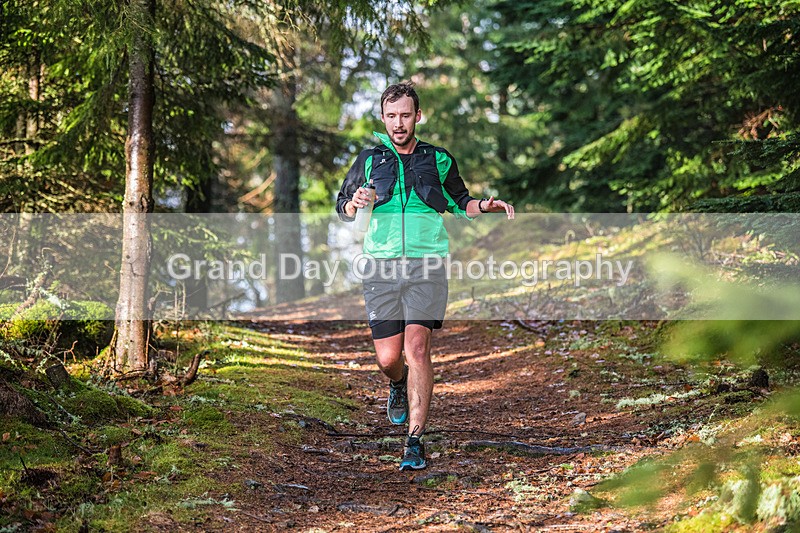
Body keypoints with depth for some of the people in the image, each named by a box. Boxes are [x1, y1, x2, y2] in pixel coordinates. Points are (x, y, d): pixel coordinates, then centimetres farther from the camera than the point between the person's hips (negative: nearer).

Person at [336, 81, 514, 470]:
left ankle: (415, 441, -11)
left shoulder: (438, 160, 9)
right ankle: (399, 385, 39)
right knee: (388, 357, 0)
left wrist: (485, 206, 4)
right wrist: (355, 202, -7)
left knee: (417, 348, -15)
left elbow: (459, 202, 25)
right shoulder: (369, 160, 8)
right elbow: (342, 209, 17)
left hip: (426, 266, -1)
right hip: (381, 267, 1)